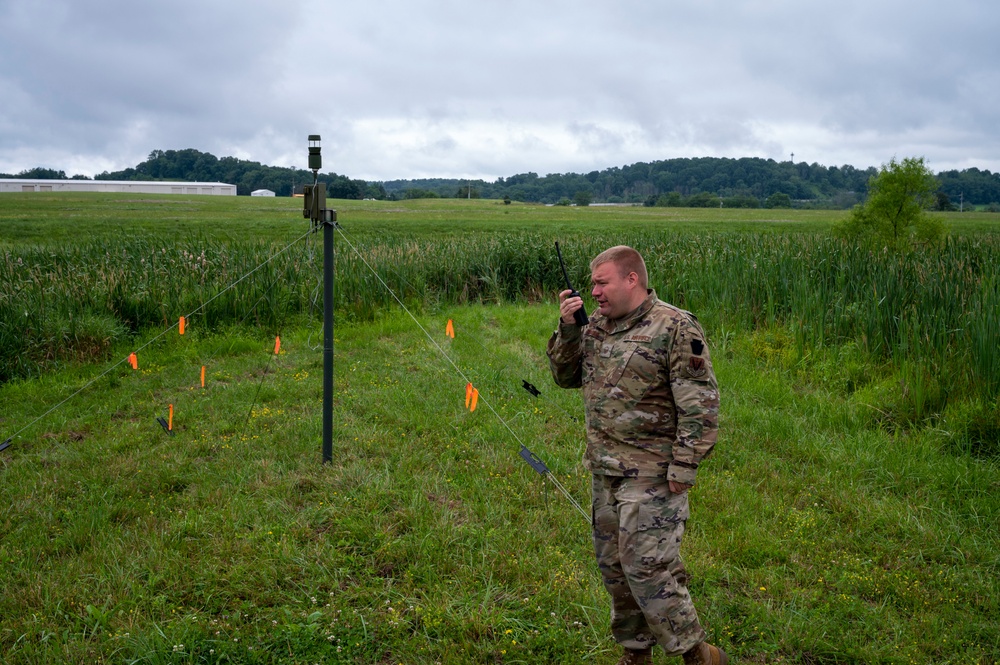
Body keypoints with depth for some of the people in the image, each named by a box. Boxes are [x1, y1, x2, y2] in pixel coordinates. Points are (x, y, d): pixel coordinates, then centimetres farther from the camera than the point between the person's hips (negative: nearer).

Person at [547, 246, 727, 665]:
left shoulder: (675, 328, -13)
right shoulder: (595, 328, 10)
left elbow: (700, 405, -15)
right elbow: (566, 377, 15)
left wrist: (683, 468, -18)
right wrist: (568, 329, -1)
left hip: (651, 474, -8)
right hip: (604, 471, 8)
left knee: (647, 567, -8)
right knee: (613, 565, 14)